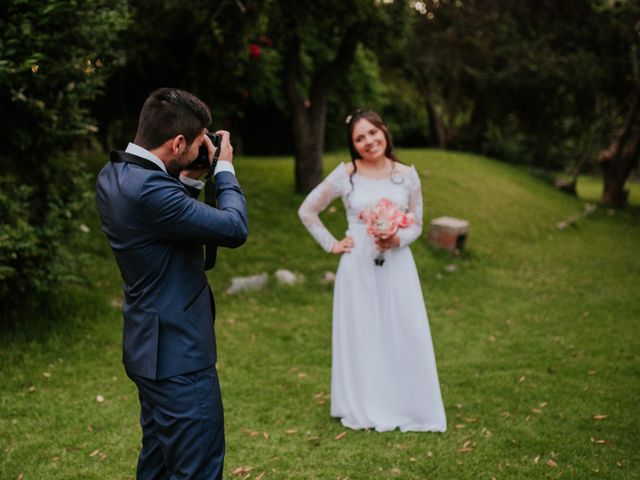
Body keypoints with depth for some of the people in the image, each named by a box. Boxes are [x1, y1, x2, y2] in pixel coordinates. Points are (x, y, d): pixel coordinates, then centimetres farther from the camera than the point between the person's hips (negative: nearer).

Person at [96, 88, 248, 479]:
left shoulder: (114, 175, 4)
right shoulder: (148, 189, -27)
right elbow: (234, 228, -21)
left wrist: (192, 177, 3)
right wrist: (225, 168, -7)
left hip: (152, 347, 11)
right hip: (178, 353, -11)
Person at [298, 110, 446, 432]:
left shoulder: (407, 175, 2)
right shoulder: (345, 175, -4)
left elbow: (416, 225, 7)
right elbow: (307, 211, 5)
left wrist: (397, 240, -13)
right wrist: (331, 244, 1)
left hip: (397, 266, 1)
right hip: (358, 267, -1)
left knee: (405, 335, 3)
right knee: (361, 336, 7)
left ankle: (407, 408, 18)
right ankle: (364, 410, 21)